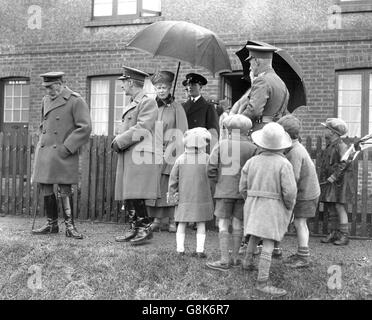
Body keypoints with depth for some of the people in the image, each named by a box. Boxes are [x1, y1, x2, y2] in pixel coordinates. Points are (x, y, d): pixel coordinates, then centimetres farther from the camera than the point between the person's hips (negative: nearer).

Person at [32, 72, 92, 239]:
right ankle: (52, 224, 19)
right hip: (44, 152, 7)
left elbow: (85, 128, -13)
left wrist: (66, 147, -16)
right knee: (45, 188, 8)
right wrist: (41, 143, 15)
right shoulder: (46, 100, 15)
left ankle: (70, 226, 4)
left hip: (63, 154, -7)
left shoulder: (76, 101, -7)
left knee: (64, 191, -5)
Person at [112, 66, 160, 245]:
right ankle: (135, 229, 16)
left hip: (140, 156, -9)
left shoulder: (148, 103, -7)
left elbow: (141, 129, -17)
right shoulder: (131, 105, 22)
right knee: (127, 196, 9)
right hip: (127, 157, 9)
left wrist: (118, 142, -12)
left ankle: (145, 229, 0)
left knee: (135, 196, -11)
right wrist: (117, 142, 5)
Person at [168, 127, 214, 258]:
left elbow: (173, 178, -2)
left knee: (182, 224, 11)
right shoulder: (206, 158, -9)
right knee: (201, 224, 8)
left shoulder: (181, 159, -4)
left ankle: (180, 249, 11)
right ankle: (200, 251, 8)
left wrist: (172, 195, 5)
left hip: (184, 197, 1)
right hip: (201, 197, -1)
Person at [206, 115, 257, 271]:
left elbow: (211, 170, -5)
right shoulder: (252, 148, -5)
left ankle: (224, 260, -3)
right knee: (238, 224, 10)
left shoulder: (220, 145, -5)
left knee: (223, 224, 1)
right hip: (244, 191, 2)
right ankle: (235, 258, 17)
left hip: (224, 190, -1)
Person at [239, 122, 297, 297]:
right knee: (268, 244, -4)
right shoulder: (284, 164, -14)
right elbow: (290, 191, -17)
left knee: (255, 233, 29)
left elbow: (243, 188, 4)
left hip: (253, 205, 5)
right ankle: (262, 282, -5)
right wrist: (289, 208, 1)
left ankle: (248, 261, 44)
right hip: (274, 208, -5)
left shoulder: (251, 162, -1)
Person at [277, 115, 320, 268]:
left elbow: (293, 178, -28)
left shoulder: (295, 152, -25)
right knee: (300, 223, 14)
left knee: (299, 222, -3)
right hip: (306, 191, 9)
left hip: (306, 193, -9)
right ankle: (301, 254, 23)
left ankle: (304, 257, 4)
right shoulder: (295, 147, 5)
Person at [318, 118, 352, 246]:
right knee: (330, 208, 9)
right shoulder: (328, 146, 18)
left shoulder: (341, 145, -9)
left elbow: (344, 163, -18)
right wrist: (322, 178, 16)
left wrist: (334, 176, -20)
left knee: (339, 206, -9)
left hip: (338, 180, -9)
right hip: (327, 181, 9)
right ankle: (332, 234, 15)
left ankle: (344, 235, -6)